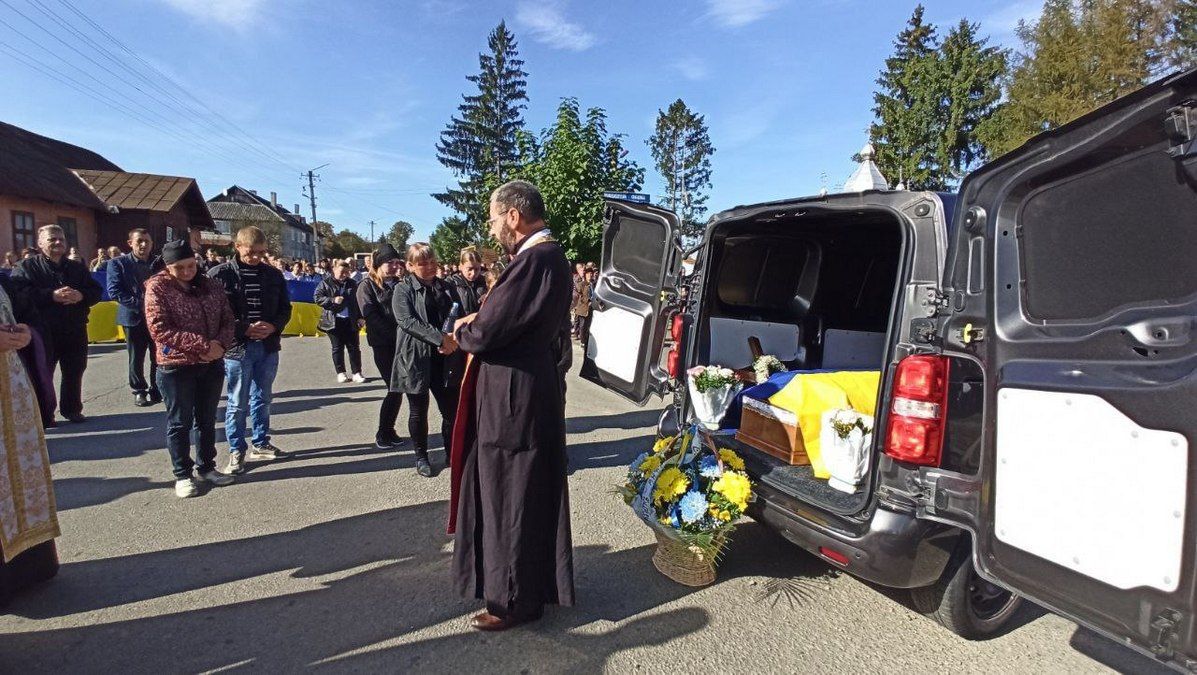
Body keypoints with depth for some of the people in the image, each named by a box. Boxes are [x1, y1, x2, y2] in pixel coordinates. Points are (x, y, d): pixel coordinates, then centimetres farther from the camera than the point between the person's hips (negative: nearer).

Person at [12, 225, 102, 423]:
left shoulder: (77, 267, 13)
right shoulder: (27, 267, 0)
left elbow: (97, 292, 8)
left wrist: (81, 296, -14)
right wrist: (52, 295, -25)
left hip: (75, 330, 4)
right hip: (43, 331, -3)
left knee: (74, 372, 10)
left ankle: (72, 409, 24)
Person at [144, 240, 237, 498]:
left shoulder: (211, 286, 5)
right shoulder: (157, 288, -8)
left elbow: (228, 319, 5)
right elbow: (160, 330, -17)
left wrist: (221, 343, -15)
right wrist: (203, 345, -22)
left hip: (212, 364, 4)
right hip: (176, 366, -4)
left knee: (207, 419, 15)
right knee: (180, 422, 7)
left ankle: (206, 467, 29)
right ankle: (183, 475, 20)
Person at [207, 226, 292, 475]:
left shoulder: (273, 275, 6)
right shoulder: (219, 275, -6)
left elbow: (285, 308, 10)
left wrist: (273, 327, -9)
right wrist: (245, 329, -17)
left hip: (268, 347, 4)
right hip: (237, 347, -4)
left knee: (262, 399, 16)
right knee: (237, 403, 6)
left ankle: (261, 444, 29)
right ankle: (236, 451, 19)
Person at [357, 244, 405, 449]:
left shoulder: (399, 284, 15)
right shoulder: (367, 287, 1)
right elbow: (372, 316, -10)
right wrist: (394, 334, -16)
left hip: (401, 342, 5)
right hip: (383, 344, -5)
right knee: (395, 388, -6)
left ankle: (389, 431, 16)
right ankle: (382, 434, 7)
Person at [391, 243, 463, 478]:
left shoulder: (446, 288, 11)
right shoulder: (403, 289, -3)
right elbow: (406, 320, -17)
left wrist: (453, 339, -12)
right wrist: (440, 338, -25)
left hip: (445, 359, 3)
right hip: (416, 359, -3)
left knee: (452, 410, 5)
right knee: (418, 412, 9)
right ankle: (421, 457, 26)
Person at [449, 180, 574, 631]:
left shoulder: (534, 260, -22)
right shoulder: (550, 256, 10)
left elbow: (485, 332, -23)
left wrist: (462, 329, -2)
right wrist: (476, 328, 5)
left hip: (513, 402, -10)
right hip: (533, 393, 10)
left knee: (511, 501, 6)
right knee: (528, 498, 22)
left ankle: (517, 599, 25)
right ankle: (531, 585, 40)